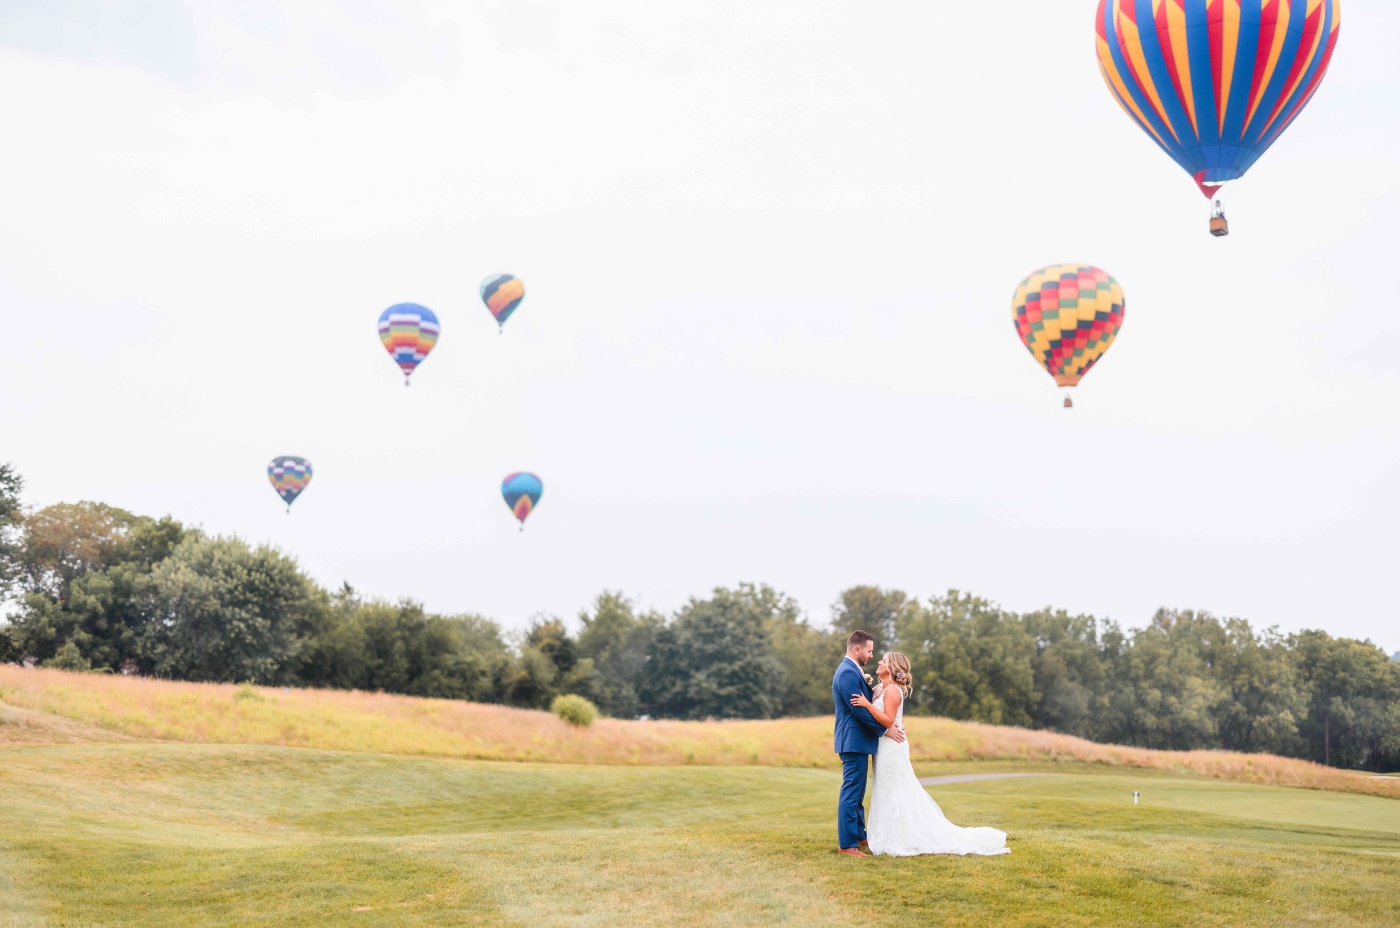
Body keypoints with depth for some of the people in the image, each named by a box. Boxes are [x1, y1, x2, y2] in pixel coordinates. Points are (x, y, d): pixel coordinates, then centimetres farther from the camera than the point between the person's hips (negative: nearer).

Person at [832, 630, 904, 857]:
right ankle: (847, 844, -4)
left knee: (857, 793, 17)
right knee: (851, 793, -7)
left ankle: (858, 835, 26)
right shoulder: (848, 673, -18)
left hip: (857, 741, 11)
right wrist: (885, 730, -14)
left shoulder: (852, 671, 16)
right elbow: (859, 709, -21)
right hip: (854, 741, -11)